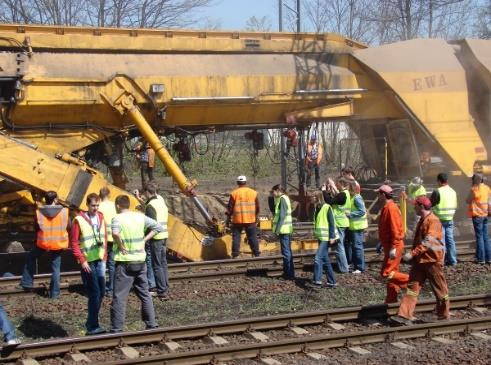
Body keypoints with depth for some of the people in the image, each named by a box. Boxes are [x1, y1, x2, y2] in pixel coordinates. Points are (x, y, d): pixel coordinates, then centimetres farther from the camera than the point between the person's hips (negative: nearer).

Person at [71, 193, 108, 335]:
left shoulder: (101, 218, 9)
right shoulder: (79, 220, -8)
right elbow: (74, 242, -9)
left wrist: (104, 258, 9)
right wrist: (82, 261, -13)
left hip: (100, 261, 6)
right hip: (87, 262, -6)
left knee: (101, 292, 8)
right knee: (94, 293, -8)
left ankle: (91, 323, 21)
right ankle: (92, 327, -2)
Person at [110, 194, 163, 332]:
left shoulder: (118, 218, -12)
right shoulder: (140, 217, 5)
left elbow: (115, 233, -33)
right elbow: (158, 227, 9)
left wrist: (120, 246, -18)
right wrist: (144, 240, 5)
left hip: (124, 261, -5)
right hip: (140, 261, 5)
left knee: (119, 297, 0)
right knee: (145, 294, 16)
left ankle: (116, 330, 1)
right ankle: (152, 325, 22)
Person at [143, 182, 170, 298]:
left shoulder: (150, 205, -15)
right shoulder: (161, 201, 9)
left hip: (156, 237, -8)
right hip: (164, 235, 8)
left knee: (157, 265, -3)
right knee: (163, 263, 17)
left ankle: (162, 291, -3)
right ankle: (165, 287, 24)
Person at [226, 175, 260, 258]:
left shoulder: (234, 193, -4)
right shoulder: (253, 192, 4)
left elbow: (230, 207, -2)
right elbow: (257, 206, 11)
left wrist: (229, 217, 8)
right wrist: (256, 216, 22)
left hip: (237, 220, -2)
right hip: (251, 220, 2)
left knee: (236, 237, 4)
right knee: (252, 237, 9)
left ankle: (235, 255, 3)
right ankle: (256, 253, 10)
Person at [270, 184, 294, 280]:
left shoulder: (282, 199, -13)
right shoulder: (285, 198, 17)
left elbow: (282, 216, -19)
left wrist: (277, 229, -18)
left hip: (283, 229, -10)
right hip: (288, 229, 10)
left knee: (286, 252, -6)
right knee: (288, 251, 15)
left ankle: (289, 274, -4)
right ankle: (290, 273, 22)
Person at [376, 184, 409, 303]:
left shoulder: (391, 208, -18)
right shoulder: (386, 208, 13)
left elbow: (395, 230, -23)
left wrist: (393, 247, -25)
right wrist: (382, 243, 23)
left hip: (393, 247, -10)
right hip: (389, 246, 10)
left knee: (386, 273, -11)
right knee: (392, 272, 12)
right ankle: (391, 300, 17)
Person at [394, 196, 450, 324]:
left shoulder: (433, 221, -16)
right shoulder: (422, 220, 14)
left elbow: (428, 242, -25)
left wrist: (412, 253, -28)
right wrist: (414, 255, 24)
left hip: (432, 260, -9)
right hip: (420, 259, 9)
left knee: (439, 288, 6)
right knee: (413, 286, 0)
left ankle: (444, 315, 19)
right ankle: (405, 315, -5)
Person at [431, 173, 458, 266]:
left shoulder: (437, 191, -15)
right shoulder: (453, 191, 7)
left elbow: (430, 204, -11)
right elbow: (455, 206, 13)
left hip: (440, 219, -6)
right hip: (450, 219, 6)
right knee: (450, 239, 10)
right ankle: (452, 260, 12)